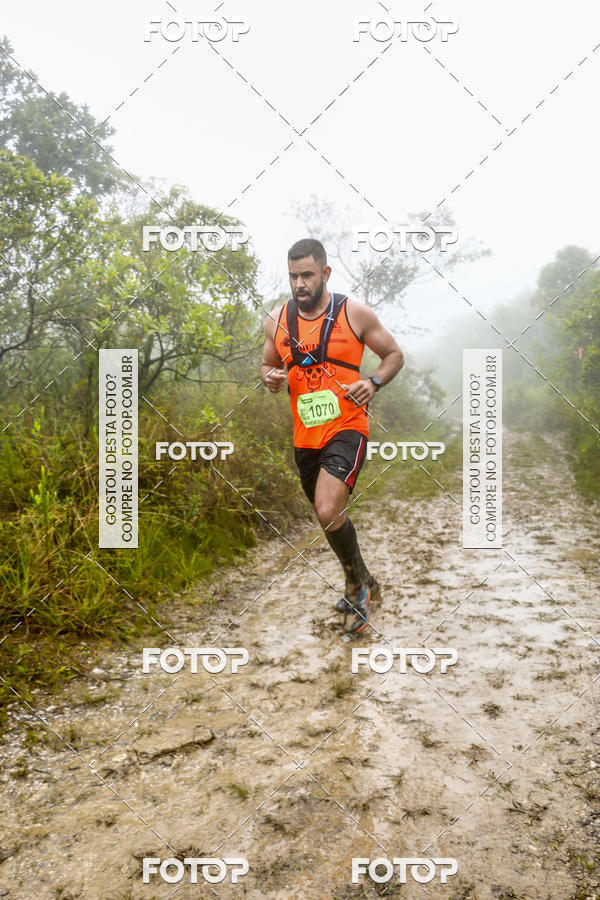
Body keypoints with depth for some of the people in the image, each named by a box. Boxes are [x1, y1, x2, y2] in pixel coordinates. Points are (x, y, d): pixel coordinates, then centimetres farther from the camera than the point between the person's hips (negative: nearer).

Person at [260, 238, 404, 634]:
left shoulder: (354, 314, -5)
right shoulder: (277, 320, 5)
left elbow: (394, 354, 4)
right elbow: (268, 365, 18)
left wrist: (374, 382, -15)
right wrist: (270, 378, -6)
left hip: (346, 428, -5)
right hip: (305, 437, 6)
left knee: (328, 512, -24)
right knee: (330, 517, 18)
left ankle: (358, 582, 5)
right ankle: (364, 583, 43)